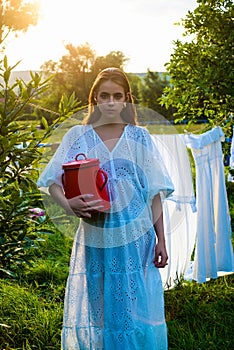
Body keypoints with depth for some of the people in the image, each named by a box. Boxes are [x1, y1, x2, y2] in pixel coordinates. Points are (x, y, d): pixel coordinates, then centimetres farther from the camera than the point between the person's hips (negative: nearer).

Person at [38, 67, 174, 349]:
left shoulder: (139, 138, 6)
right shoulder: (78, 136, 4)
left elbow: (155, 193, 6)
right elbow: (53, 183, 1)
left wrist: (160, 240, 1)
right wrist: (69, 204, -21)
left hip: (136, 240, 0)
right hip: (95, 241, 0)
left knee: (135, 312, 3)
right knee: (93, 313, 5)